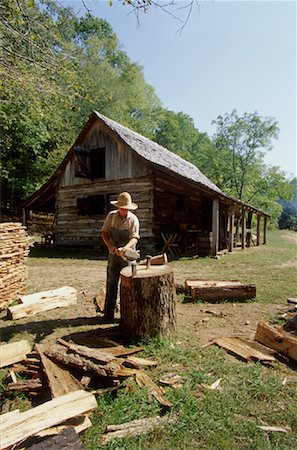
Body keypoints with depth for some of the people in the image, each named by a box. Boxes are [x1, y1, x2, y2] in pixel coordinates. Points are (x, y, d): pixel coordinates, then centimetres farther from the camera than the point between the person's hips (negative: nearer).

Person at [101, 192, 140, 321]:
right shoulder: (111, 216, -1)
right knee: (111, 283, 5)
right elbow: (104, 232, 2)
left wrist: (124, 248, -32)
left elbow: (135, 238, -14)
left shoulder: (133, 219, -8)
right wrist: (110, 246, -14)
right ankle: (108, 314, 15)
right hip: (113, 254, 2)